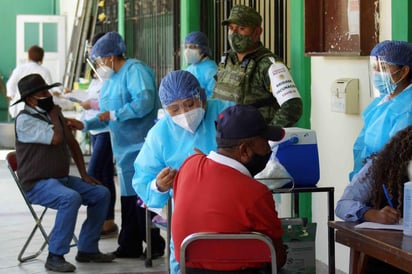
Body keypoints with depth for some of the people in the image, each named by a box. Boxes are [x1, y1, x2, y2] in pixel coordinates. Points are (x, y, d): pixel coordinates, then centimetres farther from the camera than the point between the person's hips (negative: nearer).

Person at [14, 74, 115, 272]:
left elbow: (72, 143, 17)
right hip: (37, 184, -8)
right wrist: (53, 112, -10)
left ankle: (87, 249, 3)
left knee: (102, 194, -4)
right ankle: (55, 256, -27)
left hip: (62, 179, 8)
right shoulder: (25, 120, -14)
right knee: (71, 198, -34)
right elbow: (56, 139, -24)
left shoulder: (54, 113, 12)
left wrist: (84, 174, 10)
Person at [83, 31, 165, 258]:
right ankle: (130, 246, 16)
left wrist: (113, 115, -18)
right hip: (124, 148, 9)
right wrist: (85, 124, 7)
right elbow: (108, 118, 22)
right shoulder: (111, 80, 19)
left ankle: (155, 245, 3)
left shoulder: (135, 70, -10)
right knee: (128, 197, 10)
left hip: (141, 145, -9)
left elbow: (145, 102, -24)